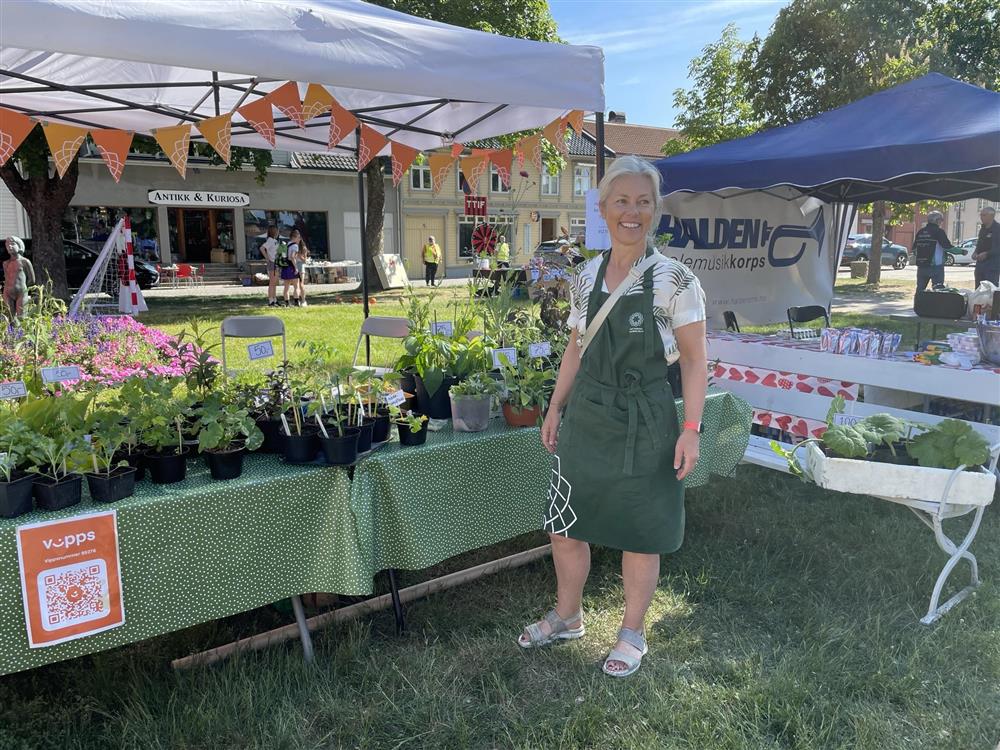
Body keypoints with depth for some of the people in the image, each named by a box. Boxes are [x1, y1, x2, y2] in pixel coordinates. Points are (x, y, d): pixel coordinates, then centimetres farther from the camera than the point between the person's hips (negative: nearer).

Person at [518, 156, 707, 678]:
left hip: (644, 423, -4)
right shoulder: (587, 277, 4)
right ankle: (566, 617, 38)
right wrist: (556, 409, 10)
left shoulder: (674, 280, -10)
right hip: (586, 417, 5)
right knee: (564, 526, 13)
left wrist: (690, 429, -15)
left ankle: (633, 634, 33)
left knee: (639, 536, 10)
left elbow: (695, 360, -9)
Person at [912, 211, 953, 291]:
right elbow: (947, 246, -10)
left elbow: (914, 248, 13)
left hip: (921, 266, 5)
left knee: (920, 290, 11)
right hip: (936, 266, -5)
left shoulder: (920, 231, 8)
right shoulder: (939, 231, -8)